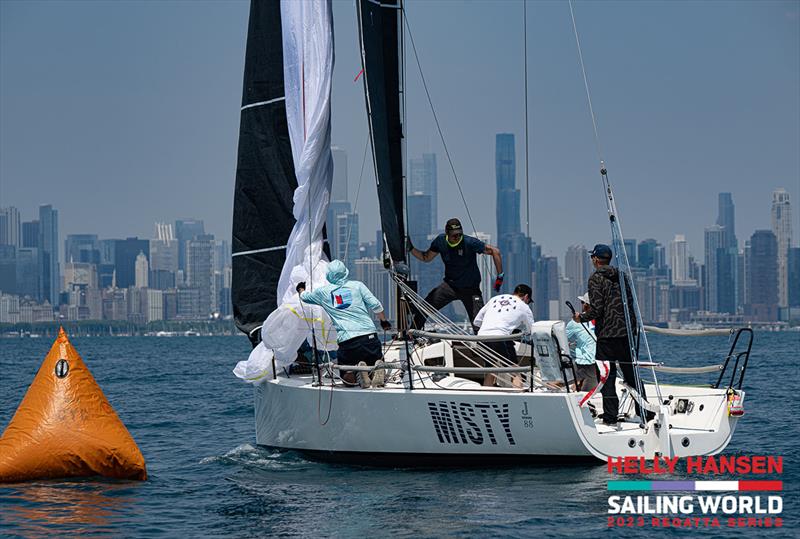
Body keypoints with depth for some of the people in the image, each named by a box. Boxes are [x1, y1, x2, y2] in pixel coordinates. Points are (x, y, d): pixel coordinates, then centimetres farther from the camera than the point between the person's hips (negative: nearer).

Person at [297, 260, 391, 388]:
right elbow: (375, 305, 5)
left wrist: (301, 289, 56)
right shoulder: (357, 285, 10)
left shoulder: (323, 292, 12)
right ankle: (378, 368, -19)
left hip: (346, 340, -1)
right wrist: (384, 321, 23)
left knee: (347, 378, 12)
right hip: (369, 334, 1)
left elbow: (305, 296, 32)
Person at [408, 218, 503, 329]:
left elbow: (495, 251, -19)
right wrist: (411, 248, -4)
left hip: (470, 289, -4)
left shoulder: (470, 242, -22)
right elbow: (426, 258, 10)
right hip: (449, 285, 4)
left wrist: (500, 276, -19)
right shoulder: (440, 241, -7)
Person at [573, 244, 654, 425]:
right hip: (627, 333, 6)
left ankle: (610, 416, -3)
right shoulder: (621, 276, 12)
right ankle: (645, 413, 13)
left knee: (607, 376, -1)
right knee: (631, 373, 13)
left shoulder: (596, 278, -8)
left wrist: (581, 318, 2)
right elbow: (631, 303, 14)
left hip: (607, 334, -6)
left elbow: (596, 310, -14)